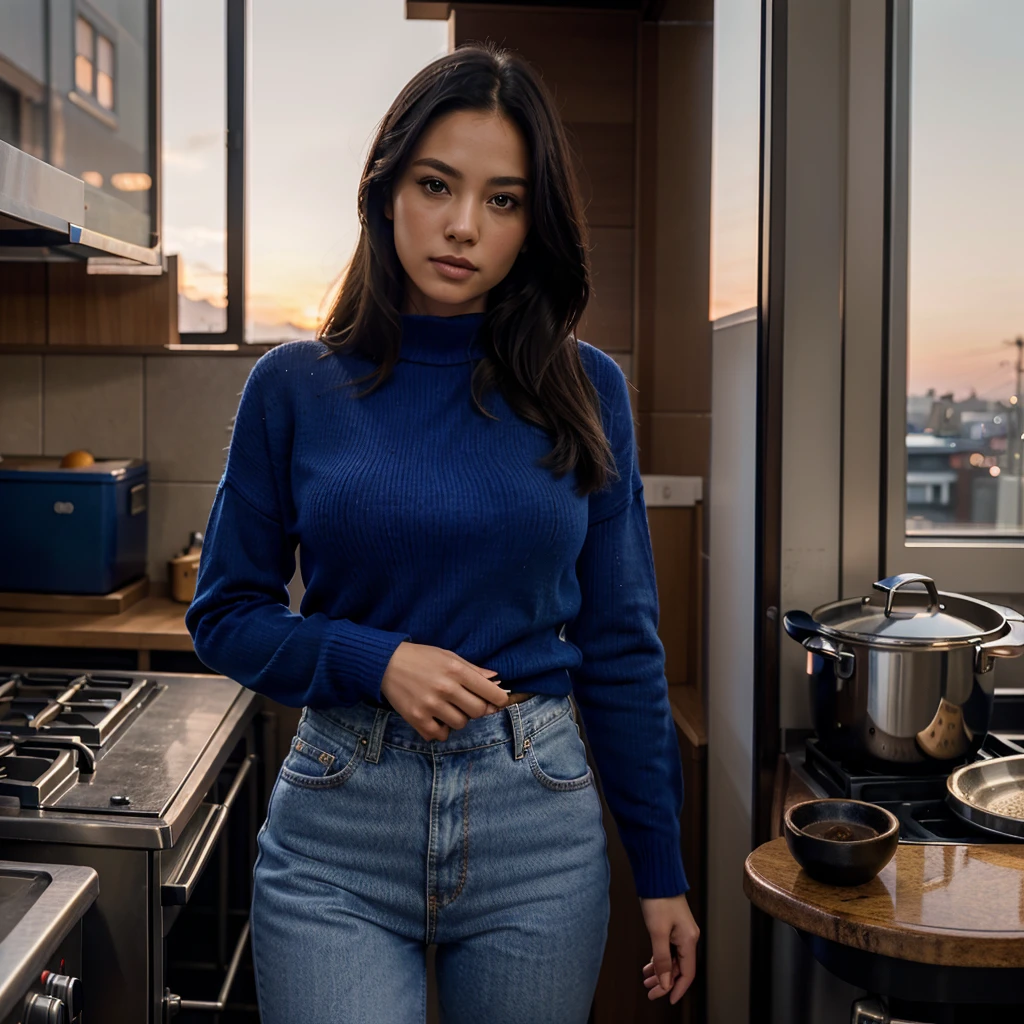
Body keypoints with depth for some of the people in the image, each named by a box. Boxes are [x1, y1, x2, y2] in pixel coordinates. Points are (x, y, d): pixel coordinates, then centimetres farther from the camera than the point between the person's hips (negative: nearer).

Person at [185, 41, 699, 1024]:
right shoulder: (295, 387, -2)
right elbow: (226, 613, 3)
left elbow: (618, 641, 4)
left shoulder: (585, 392, 0)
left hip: (538, 828, 1)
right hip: (336, 834, -1)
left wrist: (661, 868, 5)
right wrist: (376, 660, -14)